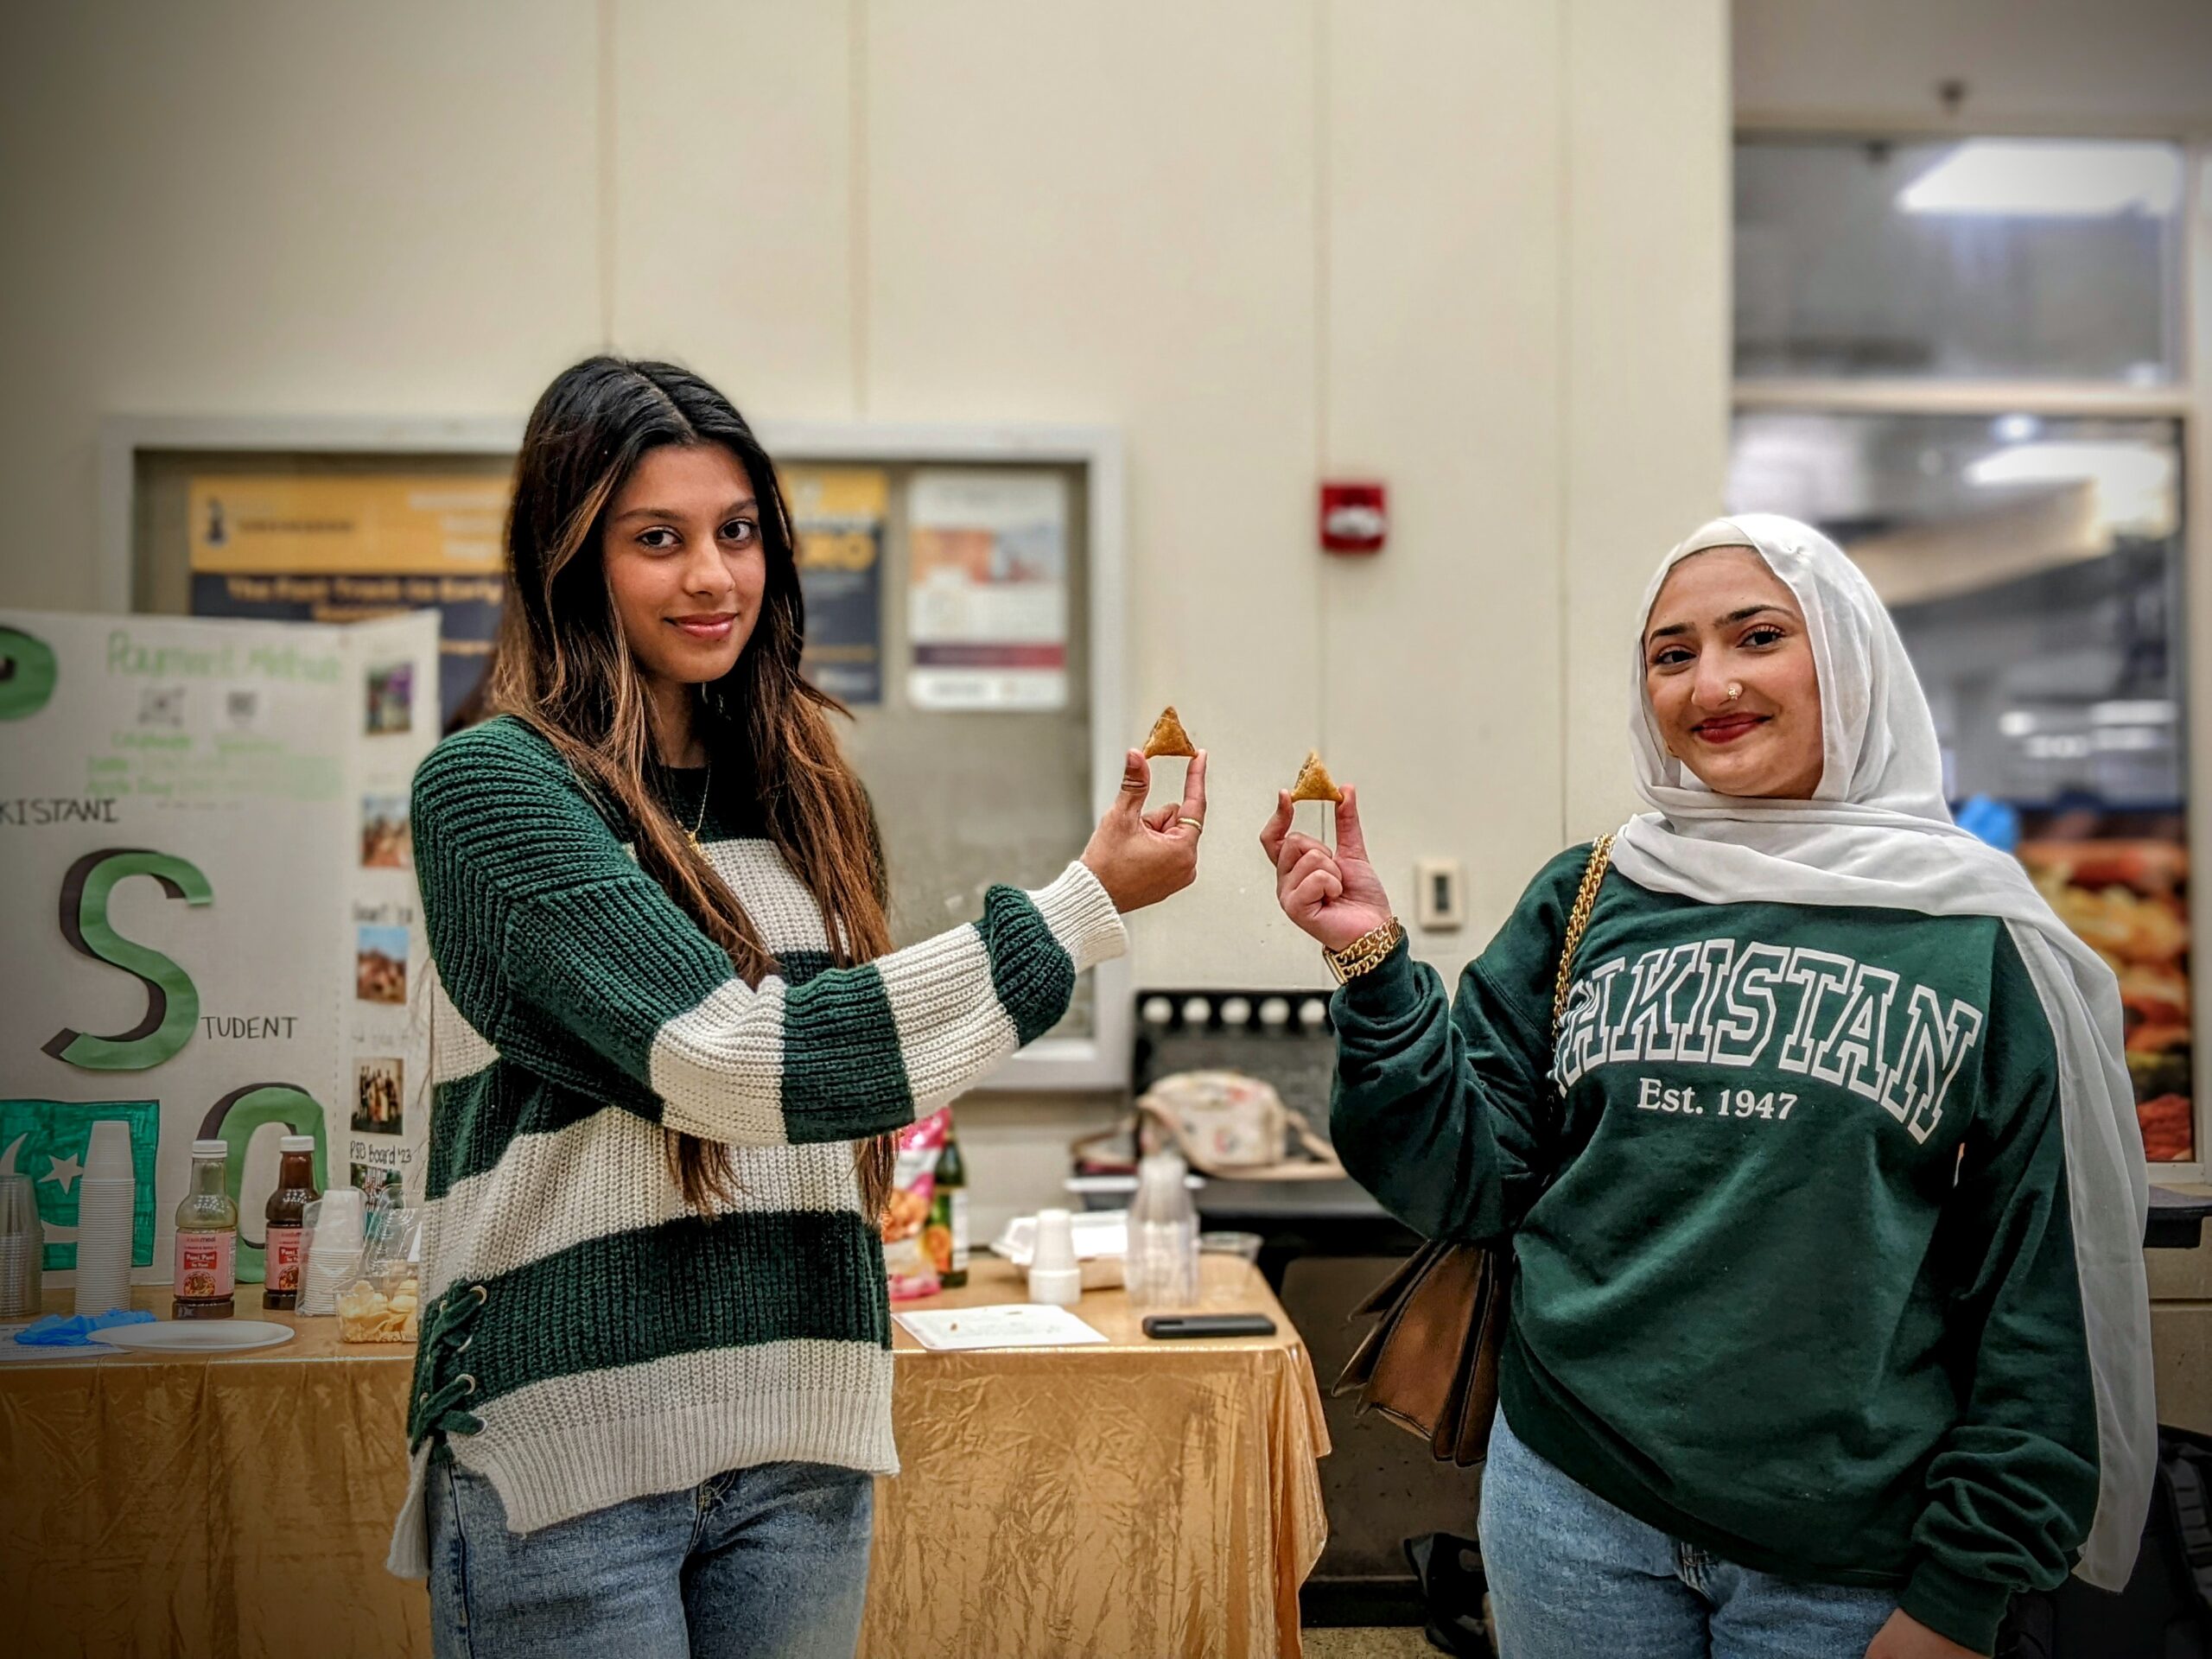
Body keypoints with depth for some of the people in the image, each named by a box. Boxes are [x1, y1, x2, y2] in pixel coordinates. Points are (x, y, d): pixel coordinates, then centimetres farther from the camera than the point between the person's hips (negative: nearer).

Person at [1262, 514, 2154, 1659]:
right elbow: (1466, 1184, 2)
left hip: (1847, 1558, -2)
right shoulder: (1588, 901, 2)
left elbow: (2039, 1289, -2)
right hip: (1573, 1502, 2)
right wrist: (1374, 965, -10)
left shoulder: (1982, 939, -4)